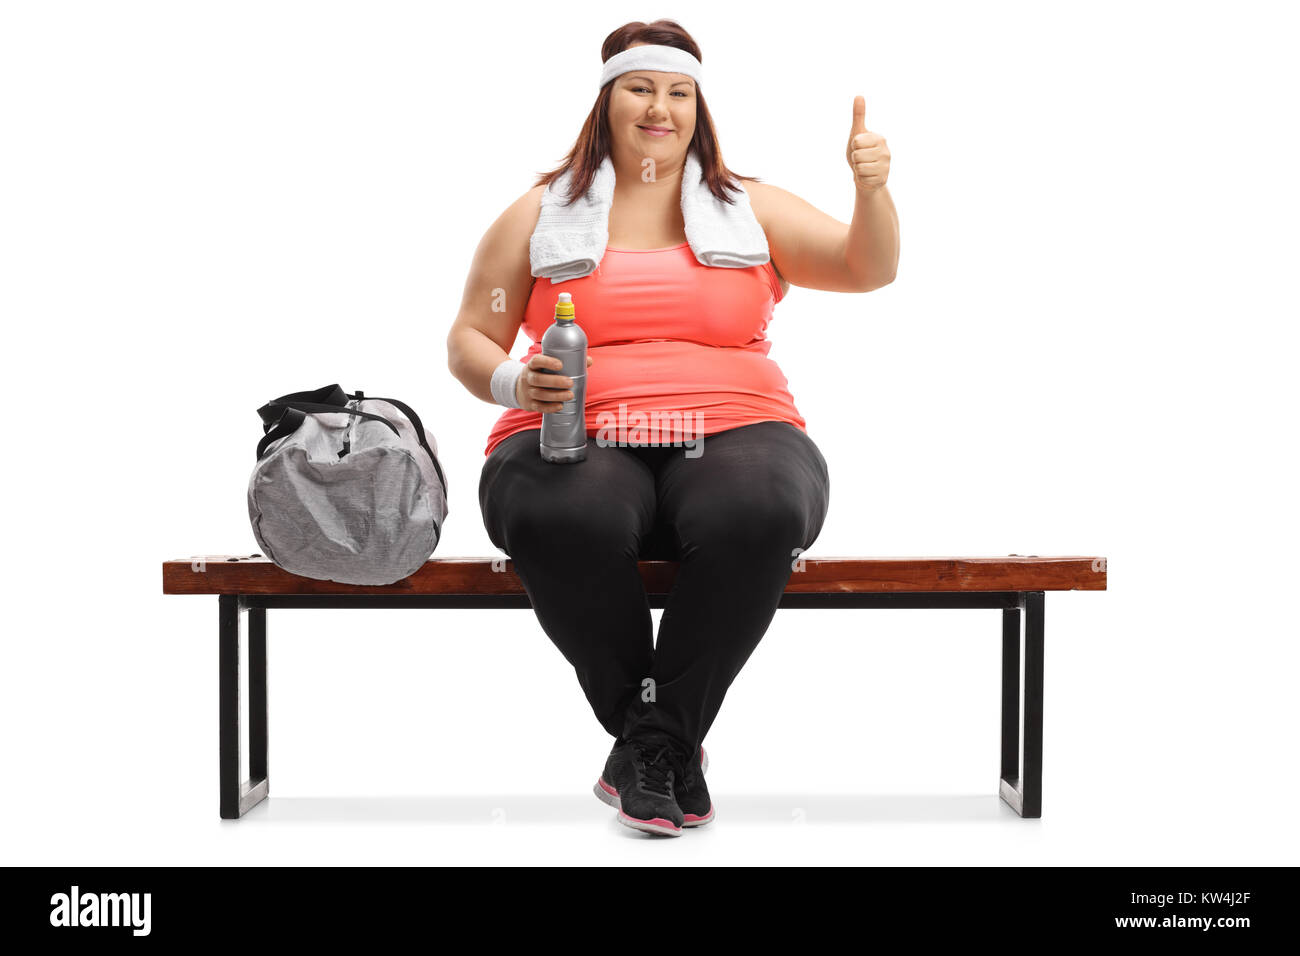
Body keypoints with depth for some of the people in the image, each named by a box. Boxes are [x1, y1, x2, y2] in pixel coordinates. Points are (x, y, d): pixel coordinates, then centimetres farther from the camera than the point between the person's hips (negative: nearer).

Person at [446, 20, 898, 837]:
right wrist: (517, 384, -8)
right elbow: (469, 341, 14)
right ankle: (673, 748, -13)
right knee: (566, 520, -37)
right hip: (578, 441, 0)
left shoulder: (751, 209, 18)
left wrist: (873, 191, -11)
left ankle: (653, 737, -16)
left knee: (759, 513, -36)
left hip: (732, 435, 1)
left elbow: (869, 270, 9)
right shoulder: (540, 215, 16)